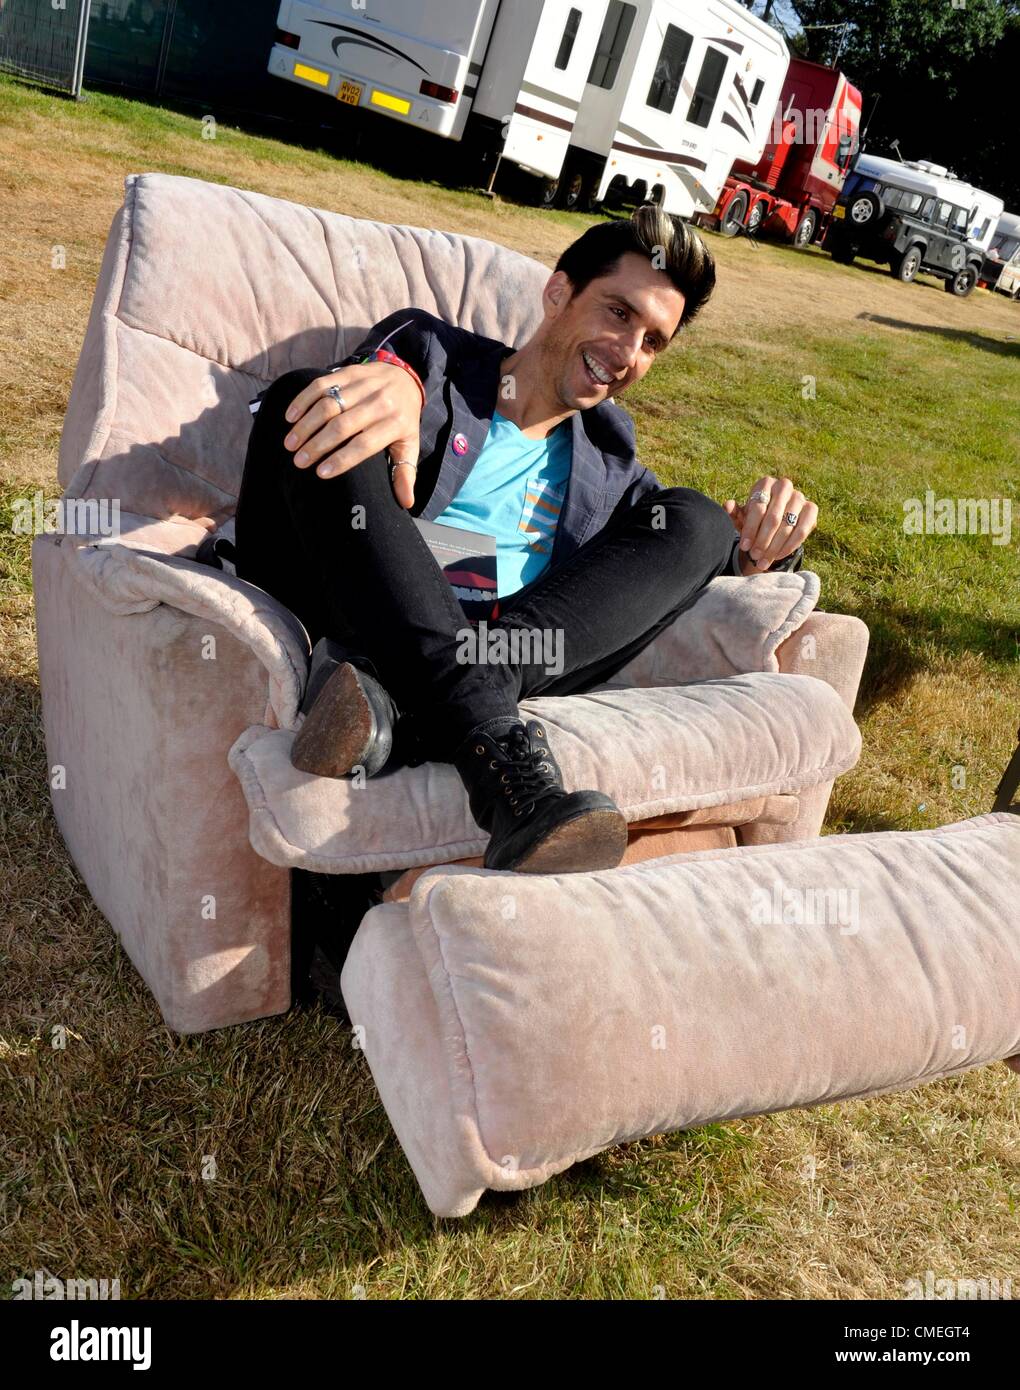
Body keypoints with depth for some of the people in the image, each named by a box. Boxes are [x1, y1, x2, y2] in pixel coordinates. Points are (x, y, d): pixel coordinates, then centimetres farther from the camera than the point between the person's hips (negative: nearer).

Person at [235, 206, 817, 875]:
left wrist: (762, 551, 0)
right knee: (308, 398, -22)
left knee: (697, 519, -8)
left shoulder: (609, 465, 26)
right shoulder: (430, 351, 16)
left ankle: (394, 703, -30)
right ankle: (494, 747, -40)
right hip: (356, 624, -2)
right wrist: (393, 376, -29)